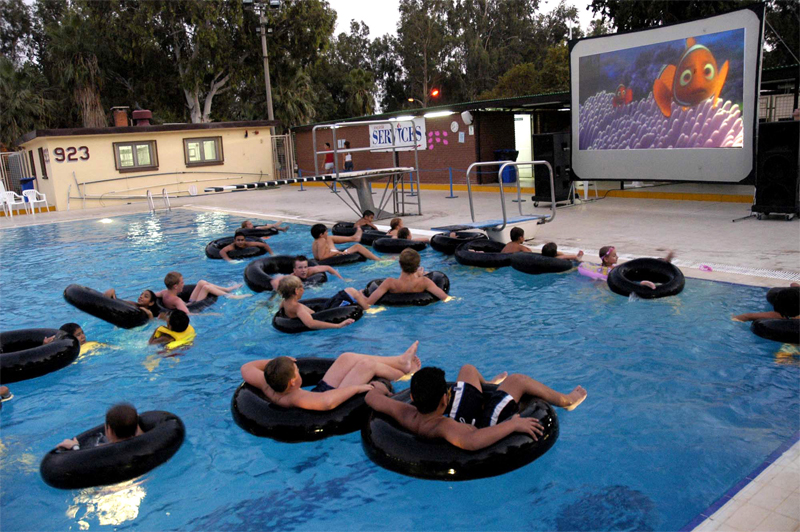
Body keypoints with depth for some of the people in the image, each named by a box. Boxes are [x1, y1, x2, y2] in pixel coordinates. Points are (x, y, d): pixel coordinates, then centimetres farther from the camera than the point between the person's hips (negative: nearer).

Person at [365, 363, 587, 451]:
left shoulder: (406, 415, -28)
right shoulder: (443, 427, -47)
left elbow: (373, 397, -16)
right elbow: (471, 441, -65)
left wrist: (379, 387, 7)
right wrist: (513, 424, -57)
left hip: (461, 414, 7)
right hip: (483, 424, -7)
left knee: (468, 369, 24)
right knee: (517, 380, -1)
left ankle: (486, 385, 63)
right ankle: (566, 401, 27)